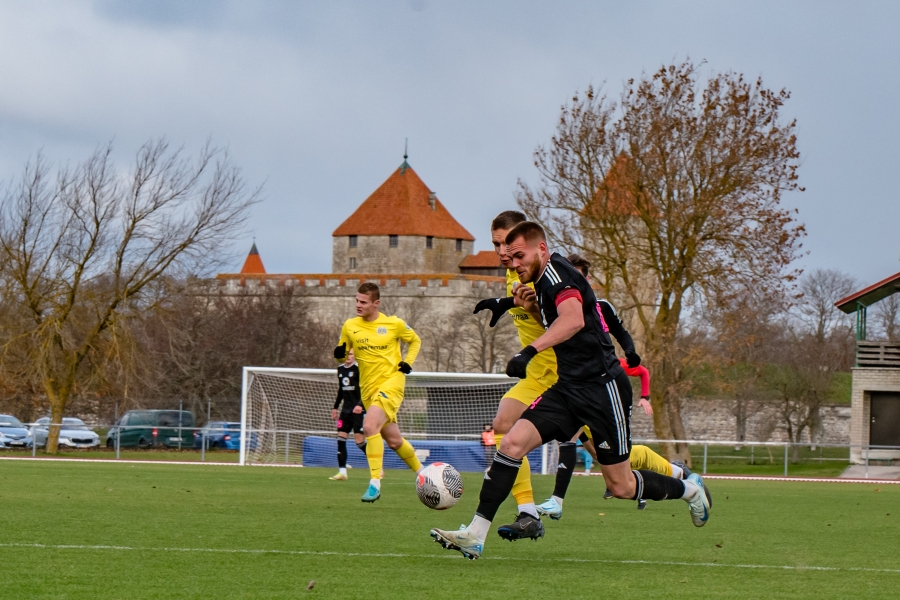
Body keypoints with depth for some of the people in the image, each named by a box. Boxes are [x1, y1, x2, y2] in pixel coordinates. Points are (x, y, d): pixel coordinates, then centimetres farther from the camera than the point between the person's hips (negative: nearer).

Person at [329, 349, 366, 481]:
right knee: (341, 438, -2)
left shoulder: (359, 368, -9)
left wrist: (360, 405, -27)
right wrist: (335, 408, 23)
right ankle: (342, 472, -1)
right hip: (346, 409, 7)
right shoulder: (340, 369, 13)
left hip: (358, 410, -7)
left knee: (359, 441, -9)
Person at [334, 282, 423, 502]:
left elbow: (415, 341, 12)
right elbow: (342, 354, 13)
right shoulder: (350, 326, 1)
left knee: (369, 426, -27)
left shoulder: (395, 324, -6)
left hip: (391, 381, -5)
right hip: (368, 388, 5)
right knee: (393, 440, 12)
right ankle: (421, 473, 37)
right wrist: (339, 354, -11)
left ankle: (375, 483, -23)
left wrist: (408, 362, -4)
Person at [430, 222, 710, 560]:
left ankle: (689, 490, 28)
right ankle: (475, 535, -15)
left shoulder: (555, 271, -13)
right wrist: (533, 310, 9)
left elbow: (574, 319, -31)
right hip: (570, 388, 9)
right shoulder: (543, 282, 15)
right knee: (512, 443, -11)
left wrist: (530, 350, -42)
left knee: (621, 487, 1)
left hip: (603, 387, -9)